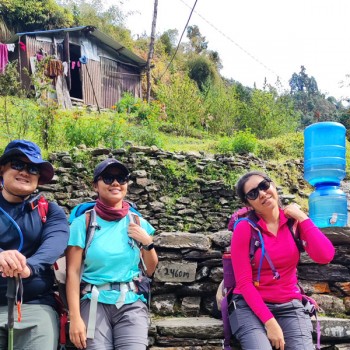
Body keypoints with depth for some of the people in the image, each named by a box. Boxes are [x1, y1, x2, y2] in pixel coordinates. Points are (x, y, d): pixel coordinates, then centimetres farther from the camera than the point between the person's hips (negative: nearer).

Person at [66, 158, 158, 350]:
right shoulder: (83, 223, -2)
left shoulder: (138, 222, 7)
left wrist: (147, 243, -3)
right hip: (95, 303, -2)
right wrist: (75, 317, -11)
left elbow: (150, 270, 15)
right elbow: (73, 272, -5)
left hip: (132, 304, 2)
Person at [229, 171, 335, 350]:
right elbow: (244, 282, -10)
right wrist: (269, 322, -17)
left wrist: (302, 217, -10)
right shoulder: (245, 228, -8)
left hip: (290, 306, 3)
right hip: (250, 306, -3)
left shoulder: (295, 221, 1)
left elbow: (325, 256, -14)